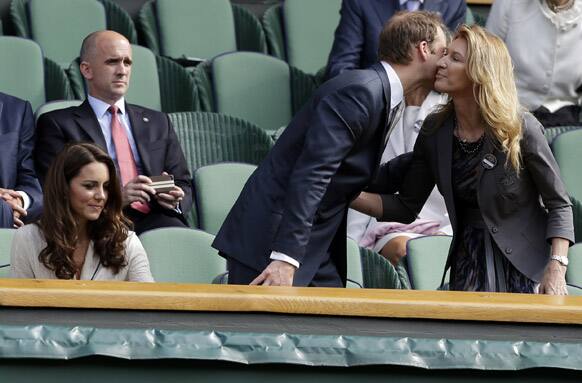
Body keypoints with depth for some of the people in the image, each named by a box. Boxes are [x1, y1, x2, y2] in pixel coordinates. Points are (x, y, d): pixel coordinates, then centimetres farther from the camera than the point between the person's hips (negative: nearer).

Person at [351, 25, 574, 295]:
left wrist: (557, 269, -20)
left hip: (522, 262, -3)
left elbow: (559, 205, -8)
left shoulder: (521, 129, -14)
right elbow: (406, 207, 4)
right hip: (467, 260, 3)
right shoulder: (435, 130, -2)